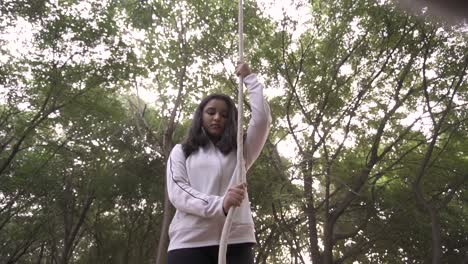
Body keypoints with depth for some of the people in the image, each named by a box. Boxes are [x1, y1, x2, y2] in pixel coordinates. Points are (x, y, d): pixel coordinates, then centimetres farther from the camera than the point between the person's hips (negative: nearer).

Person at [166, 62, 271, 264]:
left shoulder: (239, 150, 20)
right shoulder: (181, 151, 16)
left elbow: (262, 118, 7)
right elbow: (177, 192, 0)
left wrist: (249, 78, 17)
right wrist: (220, 204, -17)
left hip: (235, 240, 2)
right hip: (189, 241, -1)